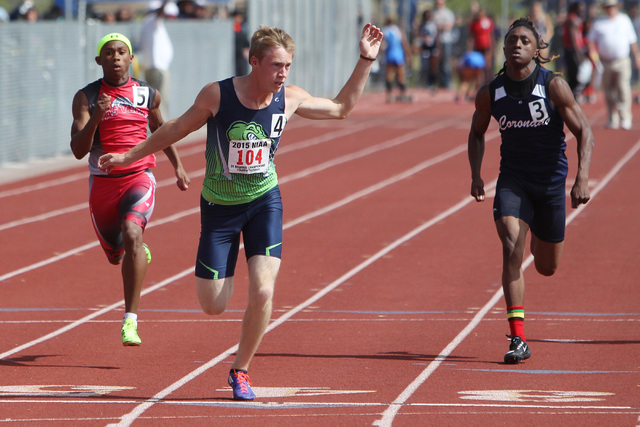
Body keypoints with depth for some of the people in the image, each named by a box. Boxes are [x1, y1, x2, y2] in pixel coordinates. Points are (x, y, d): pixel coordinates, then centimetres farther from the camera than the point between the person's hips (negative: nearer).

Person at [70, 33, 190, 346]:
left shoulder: (148, 95, 3)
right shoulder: (86, 97, -4)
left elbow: (160, 129, 24)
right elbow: (78, 151, -12)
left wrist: (178, 166, 23)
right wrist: (95, 117, -27)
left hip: (139, 178, -1)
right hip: (102, 182, 1)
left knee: (132, 234, -28)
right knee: (115, 255, 16)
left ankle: (130, 321, -28)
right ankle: (138, 252, 57)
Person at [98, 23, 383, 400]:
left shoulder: (289, 99, -10)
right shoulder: (217, 96, -18)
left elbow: (341, 108, 7)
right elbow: (179, 128, -1)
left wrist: (366, 61, -1)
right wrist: (129, 156, 4)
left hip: (265, 202, 1)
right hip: (220, 206, -1)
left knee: (263, 291, -17)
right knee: (213, 305, -2)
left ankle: (241, 370, 6)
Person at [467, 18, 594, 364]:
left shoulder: (554, 86, -12)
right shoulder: (490, 93, -5)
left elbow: (584, 131, -8)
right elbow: (477, 133, 14)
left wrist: (583, 177, -20)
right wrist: (476, 174, 1)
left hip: (551, 180, 0)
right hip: (512, 178, 0)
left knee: (547, 267, 12)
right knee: (511, 248, -23)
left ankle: (539, 237, 53)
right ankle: (518, 339, -23)